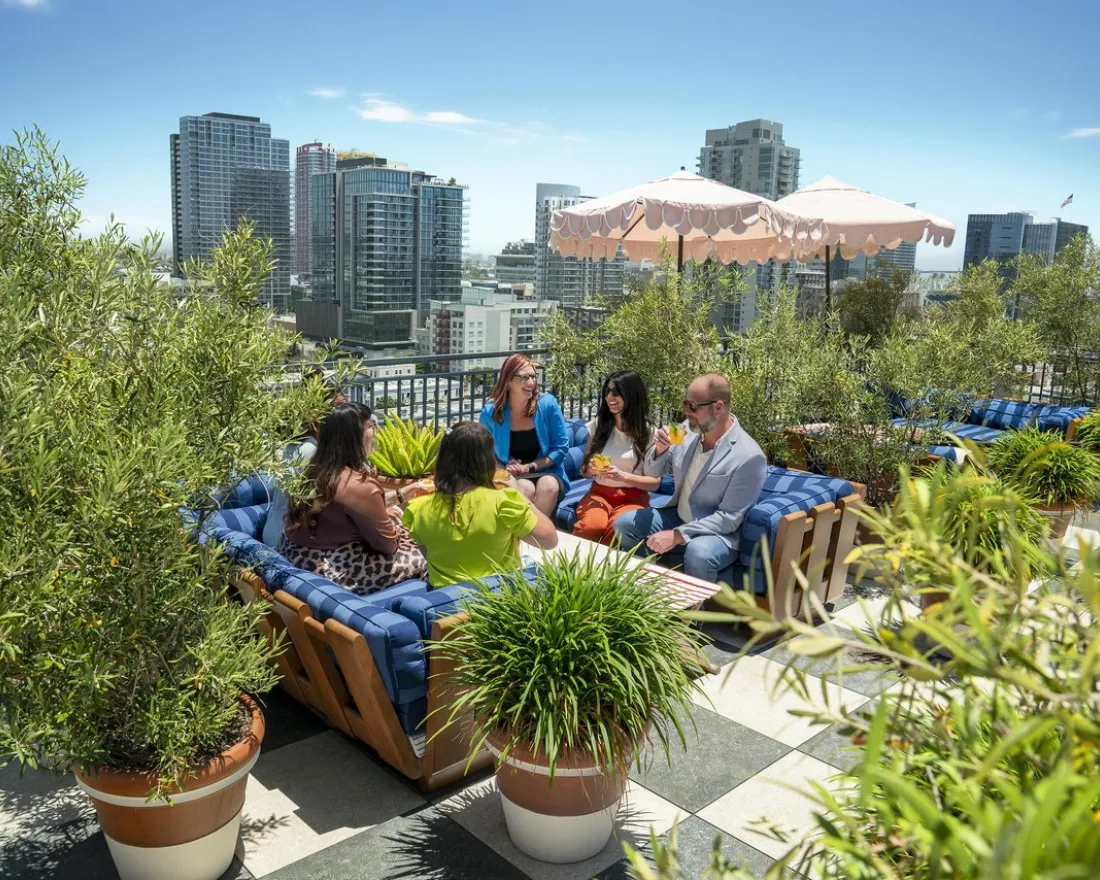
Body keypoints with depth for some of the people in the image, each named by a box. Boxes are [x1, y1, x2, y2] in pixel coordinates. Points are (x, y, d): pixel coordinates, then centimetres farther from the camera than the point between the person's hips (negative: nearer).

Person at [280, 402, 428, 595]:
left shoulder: (315, 469, 2)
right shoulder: (360, 486, -24)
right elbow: (387, 544, -11)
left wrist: (400, 495, 19)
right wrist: (390, 515, 8)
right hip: (333, 572, -9)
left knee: (389, 513, 19)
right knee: (420, 559, 1)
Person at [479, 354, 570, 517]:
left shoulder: (547, 404, -6)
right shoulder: (490, 411, -5)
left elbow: (561, 448, -1)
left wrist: (530, 467, -11)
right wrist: (504, 469, -13)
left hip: (546, 473, 1)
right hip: (511, 478, -1)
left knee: (549, 486, -34)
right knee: (525, 487, -35)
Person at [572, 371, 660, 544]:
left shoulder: (649, 433, -1)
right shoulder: (598, 424, 9)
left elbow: (655, 482, 0)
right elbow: (584, 469, 16)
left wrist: (622, 476, -16)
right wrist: (591, 469, -8)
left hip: (632, 498, -2)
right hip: (599, 493, 2)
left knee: (617, 528, -37)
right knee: (591, 526, -35)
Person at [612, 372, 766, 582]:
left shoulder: (749, 457, -21)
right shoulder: (688, 431, -3)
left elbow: (729, 518, -22)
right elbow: (653, 472, 10)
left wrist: (678, 535, -28)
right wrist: (659, 450, -14)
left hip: (718, 533, -6)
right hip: (677, 517, 6)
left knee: (698, 553, -36)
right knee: (624, 523, -9)